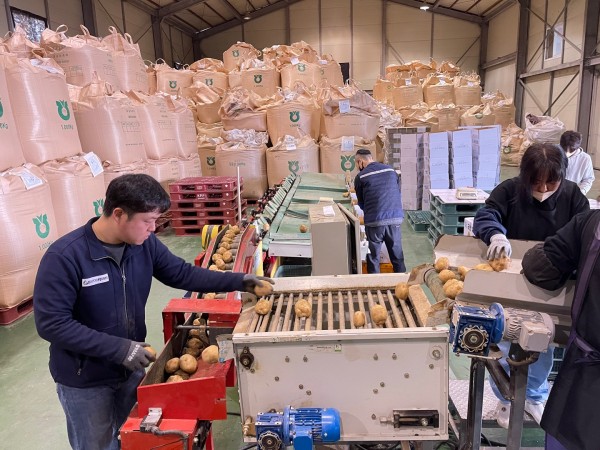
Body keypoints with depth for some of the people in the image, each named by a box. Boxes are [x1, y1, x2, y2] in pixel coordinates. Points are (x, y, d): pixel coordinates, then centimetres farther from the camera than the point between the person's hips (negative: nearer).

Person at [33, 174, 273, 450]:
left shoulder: (144, 243, -11)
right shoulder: (63, 257, -26)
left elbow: (182, 274, -2)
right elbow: (52, 324, -25)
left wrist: (239, 281, -9)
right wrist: (119, 348, -29)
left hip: (132, 368, 5)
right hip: (84, 381, -5)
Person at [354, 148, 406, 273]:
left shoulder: (360, 177, 0)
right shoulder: (391, 171, 10)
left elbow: (361, 202, 8)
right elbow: (398, 193, 17)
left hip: (374, 221, -3)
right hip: (395, 218, 3)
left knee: (373, 256, 8)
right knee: (397, 254, 13)